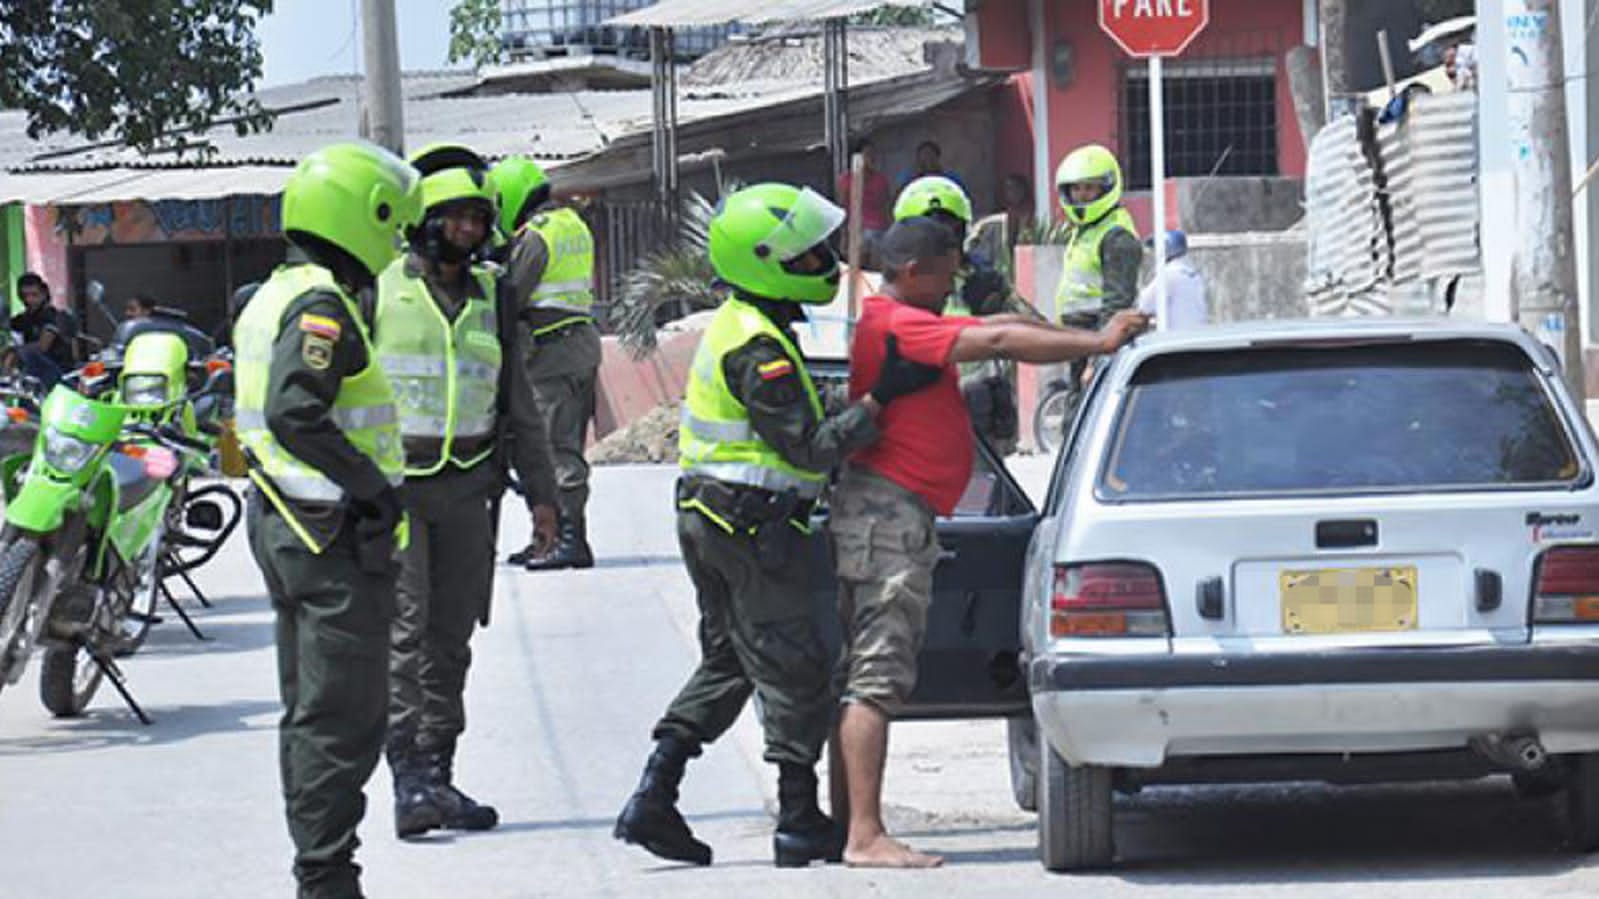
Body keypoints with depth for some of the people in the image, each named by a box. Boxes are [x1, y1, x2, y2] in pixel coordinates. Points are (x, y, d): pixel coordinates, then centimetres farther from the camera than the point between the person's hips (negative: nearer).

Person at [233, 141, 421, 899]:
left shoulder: (273, 297, 16)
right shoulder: (323, 305, -16)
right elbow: (294, 412, -27)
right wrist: (376, 487, -21)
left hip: (282, 522, 10)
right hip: (337, 532, -10)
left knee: (310, 710, 14)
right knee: (344, 717, -7)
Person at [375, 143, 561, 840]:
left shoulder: (490, 299, 14)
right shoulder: (378, 288, -1)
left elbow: (518, 404, 20)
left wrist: (541, 493, 16)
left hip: (467, 488, 5)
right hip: (391, 484, -5)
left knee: (451, 639, 7)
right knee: (404, 630, -14)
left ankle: (437, 777, 12)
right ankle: (409, 779, -19)